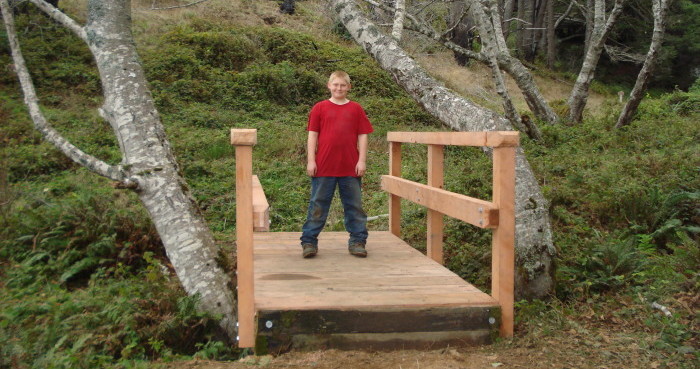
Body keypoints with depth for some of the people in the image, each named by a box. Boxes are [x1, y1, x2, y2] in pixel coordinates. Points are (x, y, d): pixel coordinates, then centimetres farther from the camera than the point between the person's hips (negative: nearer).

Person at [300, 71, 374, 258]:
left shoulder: (356, 109, 7)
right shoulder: (320, 108, 4)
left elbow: (362, 136, 7)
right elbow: (312, 136, 3)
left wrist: (362, 160, -1)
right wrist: (311, 161, -3)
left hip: (350, 167, 1)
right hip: (324, 167, -1)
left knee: (354, 206, 8)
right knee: (318, 206, 4)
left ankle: (357, 241, 17)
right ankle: (309, 242, 11)